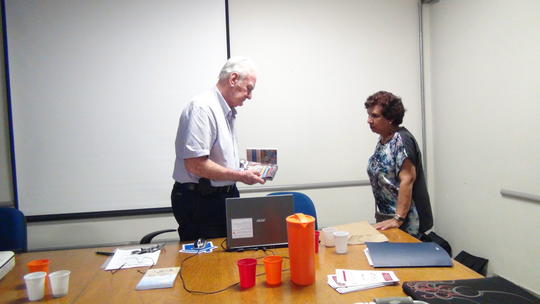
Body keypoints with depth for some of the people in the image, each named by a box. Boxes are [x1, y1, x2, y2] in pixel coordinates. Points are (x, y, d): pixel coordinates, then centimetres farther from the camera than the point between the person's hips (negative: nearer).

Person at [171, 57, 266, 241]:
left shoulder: (227, 112, 13)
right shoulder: (203, 108, -18)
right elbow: (196, 165, -25)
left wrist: (245, 168, 8)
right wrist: (240, 176, -17)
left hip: (224, 196, 10)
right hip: (199, 201, -9)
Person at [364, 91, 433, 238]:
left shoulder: (401, 140, -17)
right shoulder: (383, 139, 9)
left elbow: (407, 180, -23)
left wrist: (398, 219, -26)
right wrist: (380, 215, 12)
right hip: (385, 217, 8)